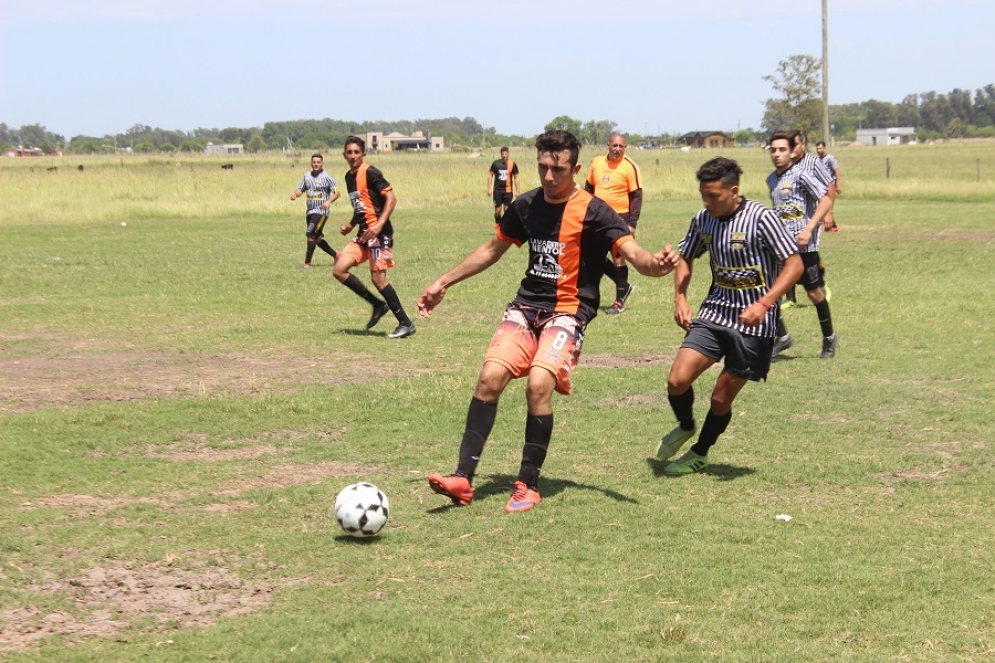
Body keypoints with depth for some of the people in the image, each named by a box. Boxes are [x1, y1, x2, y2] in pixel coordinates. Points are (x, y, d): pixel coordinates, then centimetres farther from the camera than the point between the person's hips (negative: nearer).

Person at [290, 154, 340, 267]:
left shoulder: (326, 177, -8)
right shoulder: (307, 176, 10)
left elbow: (337, 192, -9)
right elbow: (300, 189, 17)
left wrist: (329, 201, -25)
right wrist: (294, 194, -6)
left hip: (321, 211, -7)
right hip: (310, 211, 7)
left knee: (311, 235, -15)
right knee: (317, 238, 12)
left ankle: (307, 262, -9)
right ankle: (336, 256, 26)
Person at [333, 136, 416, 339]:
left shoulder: (370, 173, -10)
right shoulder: (349, 177, 16)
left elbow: (391, 198, -16)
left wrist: (379, 224, -24)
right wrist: (351, 225, 13)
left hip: (379, 233, -9)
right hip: (363, 234, 9)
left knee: (378, 278, -10)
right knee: (339, 270, 0)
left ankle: (406, 324, 1)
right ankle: (378, 305, 11)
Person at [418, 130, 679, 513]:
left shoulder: (593, 212, -9)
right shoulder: (527, 206, 8)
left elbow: (633, 253, -19)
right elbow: (492, 249, 22)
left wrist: (654, 264, -43)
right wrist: (443, 283, 23)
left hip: (569, 311, -5)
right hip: (527, 306, 5)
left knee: (539, 384, -25)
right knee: (490, 377, -15)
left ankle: (528, 486, -10)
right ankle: (463, 479, -11)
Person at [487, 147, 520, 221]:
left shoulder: (513, 164, -2)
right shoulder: (496, 163, -2)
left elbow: (516, 178, 5)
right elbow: (490, 175, 5)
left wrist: (517, 190, 3)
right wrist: (489, 188, -1)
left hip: (508, 190, 0)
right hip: (497, 190, 0)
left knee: (507, 209, 0)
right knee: (498, 210, -1)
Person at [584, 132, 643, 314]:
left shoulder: (629, 167, -10)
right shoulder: (597, 163, 6)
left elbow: (637, 196, -10)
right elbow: (589, 188, 17)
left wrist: (632, 224, -15)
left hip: (620, 217, -6)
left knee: (618, 258, -1)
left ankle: (620, 301, 10)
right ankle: (623, 285, 24)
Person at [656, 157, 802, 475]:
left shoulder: (761, 218, -16)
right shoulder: (703, 220, 1)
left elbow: (794, 264, -15)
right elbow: (686, 257, 19)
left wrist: (763, 304, -26)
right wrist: (680, 297, 3)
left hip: (752, 323, -4)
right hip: (714, 312, 4)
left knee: (721, 398, 5)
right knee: (677, 380, -12)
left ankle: (699, 454, 31)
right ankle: (685, 427, 20)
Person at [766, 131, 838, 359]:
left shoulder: (801, 174, -11)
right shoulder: (771, 179, 11)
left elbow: (826, 201, -14)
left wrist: (809, 229, -21)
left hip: (803, 245, -6)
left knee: (814, 292, 5)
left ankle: (829, 338, 23)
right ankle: (781, 336, 9)